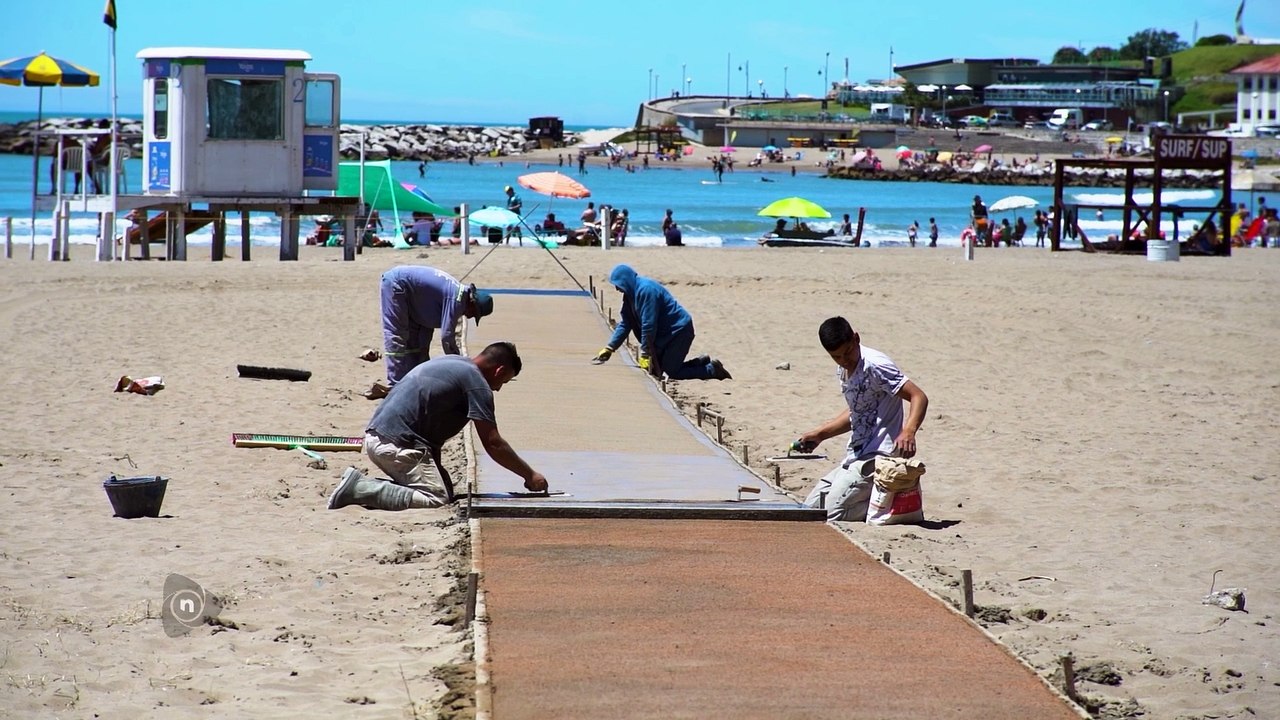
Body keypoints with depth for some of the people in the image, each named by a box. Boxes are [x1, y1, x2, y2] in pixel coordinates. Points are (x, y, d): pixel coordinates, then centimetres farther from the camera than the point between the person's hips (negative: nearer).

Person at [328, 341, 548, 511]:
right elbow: (493, 444, -8)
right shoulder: (477, 383, -8)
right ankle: (359, 489, -18)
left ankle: (364, 484, 3)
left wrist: (435, 466, 17)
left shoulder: (452, 362, 21)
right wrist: (530, 475, 2)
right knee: (437, 498, -13)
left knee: (445, 488, 10)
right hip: (396, 444, -10)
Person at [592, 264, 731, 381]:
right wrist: (609, 348, 5)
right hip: (665, 334, 10)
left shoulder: (646, 290, -24)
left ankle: (713, 369, 1)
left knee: (671, 372, -12)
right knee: (656, 369, 8)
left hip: (679, 331, -10)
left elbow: (648, 325, -24)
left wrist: (645, 354, -19)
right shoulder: (631, 294, 6)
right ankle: (702, 362, 18)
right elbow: (625, 324, 10)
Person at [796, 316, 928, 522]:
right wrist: (819, 434, 22)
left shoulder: (874, 365, -16)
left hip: (877, 457, -10)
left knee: (830, 514, -19)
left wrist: (908, 432, -40)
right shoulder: (843, 371, 11)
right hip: (855, 457, 10)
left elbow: (919, 397, -22)